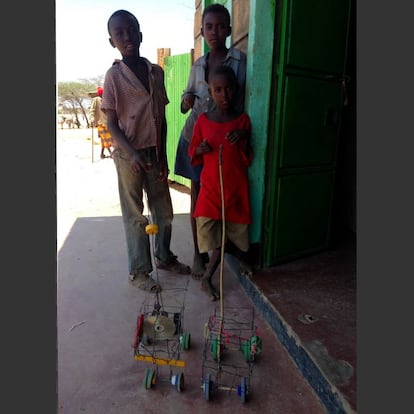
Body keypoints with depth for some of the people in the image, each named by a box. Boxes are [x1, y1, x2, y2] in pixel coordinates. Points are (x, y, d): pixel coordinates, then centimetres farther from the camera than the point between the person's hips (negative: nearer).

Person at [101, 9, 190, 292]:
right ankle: (139, 271, 18)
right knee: (135, 215, 4)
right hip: (128, 155, -4)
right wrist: (132, 153, -21)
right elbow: (112, 124, -7)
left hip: (155, 154, 5)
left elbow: (162, 118, 9)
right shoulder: (114, 75, -6)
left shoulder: (157, 72, 7)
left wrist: (163, 156, 5)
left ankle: (164, 257, 33)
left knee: (164, 211, 12)